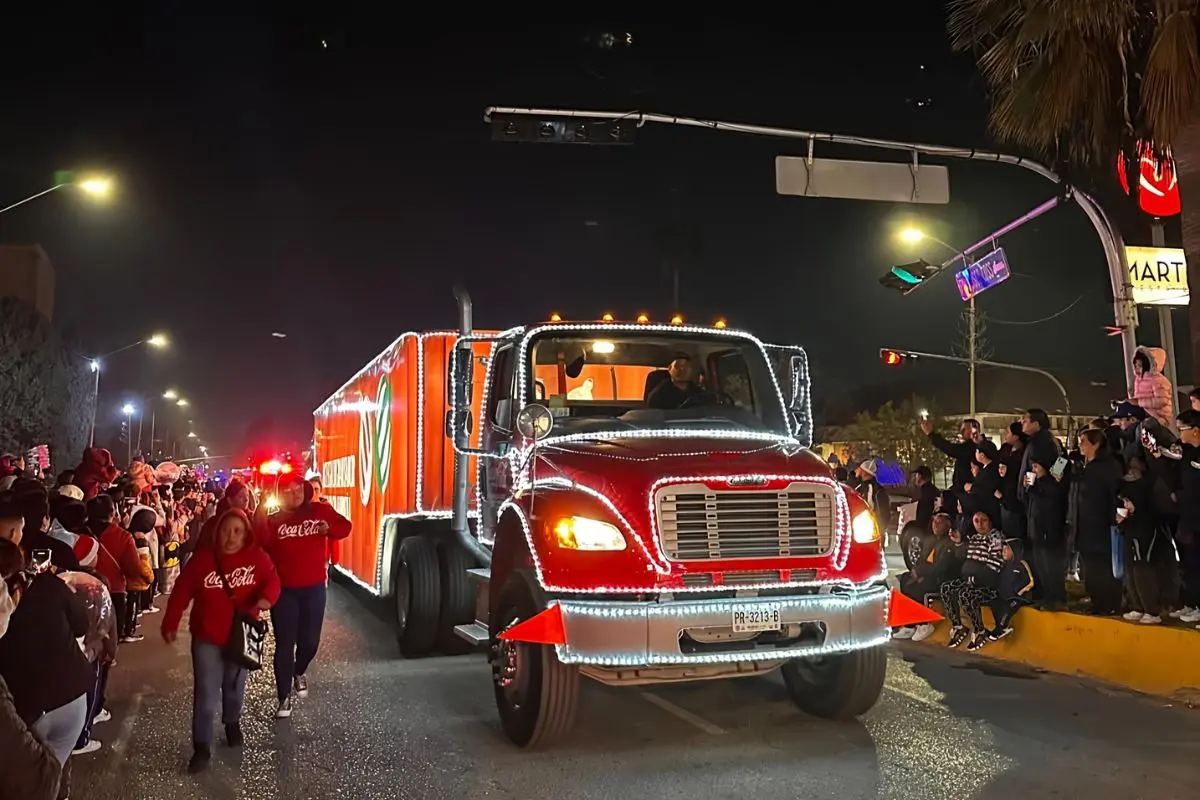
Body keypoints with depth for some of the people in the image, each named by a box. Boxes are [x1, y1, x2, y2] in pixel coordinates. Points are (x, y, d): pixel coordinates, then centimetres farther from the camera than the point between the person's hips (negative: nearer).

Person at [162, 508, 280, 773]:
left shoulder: (257, 557, -9)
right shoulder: (203, 558, -9)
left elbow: (273, 581, -12)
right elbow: (182, 591, -4)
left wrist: (266, 598, -34)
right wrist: (170, 624, -3)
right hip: (207, 636, -1)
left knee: (234, 686, 21)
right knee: (206, 693, -4)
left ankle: (232, 723, 47)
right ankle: (202, 747, 7)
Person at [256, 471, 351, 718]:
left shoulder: (319, 511, -1)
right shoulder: (273, 520, -1)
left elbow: (344, 527, 1)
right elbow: (262, 546, -17)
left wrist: (329, 528, -19)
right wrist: (259, 521, -30)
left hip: (314, 588, 1)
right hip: (283, 590, -1)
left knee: (310, 640, 10)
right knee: (285, 644, 1)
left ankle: (300, 672, 43)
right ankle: (284, 698, 11)